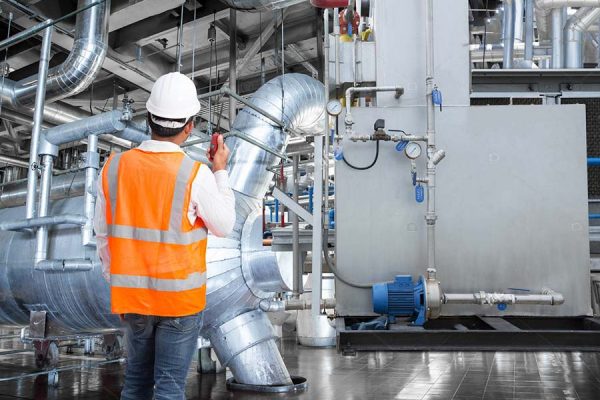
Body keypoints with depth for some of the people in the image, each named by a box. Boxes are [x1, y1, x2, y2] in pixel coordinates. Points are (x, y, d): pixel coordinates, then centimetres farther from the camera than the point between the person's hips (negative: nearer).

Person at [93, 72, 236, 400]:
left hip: (132, 296, 4)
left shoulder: (114, 167, -5)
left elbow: (103, 235, 3)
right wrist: (221, 171, 5)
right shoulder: (195, 175, -17)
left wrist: (118, 285, 16)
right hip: (180, 297, -4)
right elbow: (224, 226, -3)